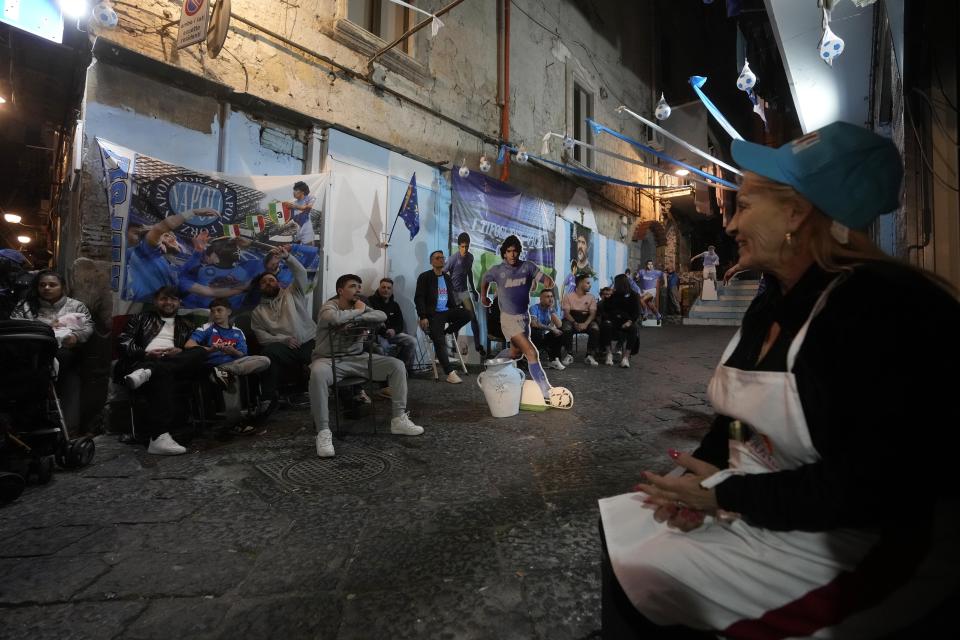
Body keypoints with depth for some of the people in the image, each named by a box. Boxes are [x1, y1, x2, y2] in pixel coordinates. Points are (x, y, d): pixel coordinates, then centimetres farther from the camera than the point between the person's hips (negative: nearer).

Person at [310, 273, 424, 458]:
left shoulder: (360, 306, 9)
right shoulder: (329, 306, -7)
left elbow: (382, 316, -9)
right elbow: (335, 318, -34)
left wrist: (358, 317, -20)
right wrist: (358, 311, -17)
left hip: (357, 358, 6)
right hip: (330, 359, -5)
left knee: (397, 365, -8)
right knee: (318, 372, -41)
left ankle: (399, 419, -6)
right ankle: (323, 432, -32)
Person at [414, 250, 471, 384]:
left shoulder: (447, 277, 17)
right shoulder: (424, 277, -1)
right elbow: (419, 298, -8)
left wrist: (458, 307, 0)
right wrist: (423, 317, -18)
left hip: (446, 311, 5)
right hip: (432, 314, -5)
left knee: (467, 314, -20)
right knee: (440, 342, -19)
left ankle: (446, 333, -1)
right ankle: (450, 373, -17)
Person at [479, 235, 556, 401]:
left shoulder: (528, 267, -4)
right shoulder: (497, 270, -7)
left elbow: (547, 280, -12)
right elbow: (485, 280, 14)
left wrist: (548, 281, -29)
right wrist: (483, 297, 21)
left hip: (525, 316, 5)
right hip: (509, 318, -5)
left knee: (516, 354, 21)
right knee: (532, 353, -16)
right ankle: (547, 394, -14)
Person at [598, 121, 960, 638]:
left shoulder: (880, 307, -23)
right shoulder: (774, 303, 6)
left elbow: (870, 485, -27)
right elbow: (742, 419, 9)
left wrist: (726, 495, -20)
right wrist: (700, 482, -8)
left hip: (865, 546, -8)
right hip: (756, 504, 9)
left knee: (638, 577, -10)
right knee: (617, 523, 6)